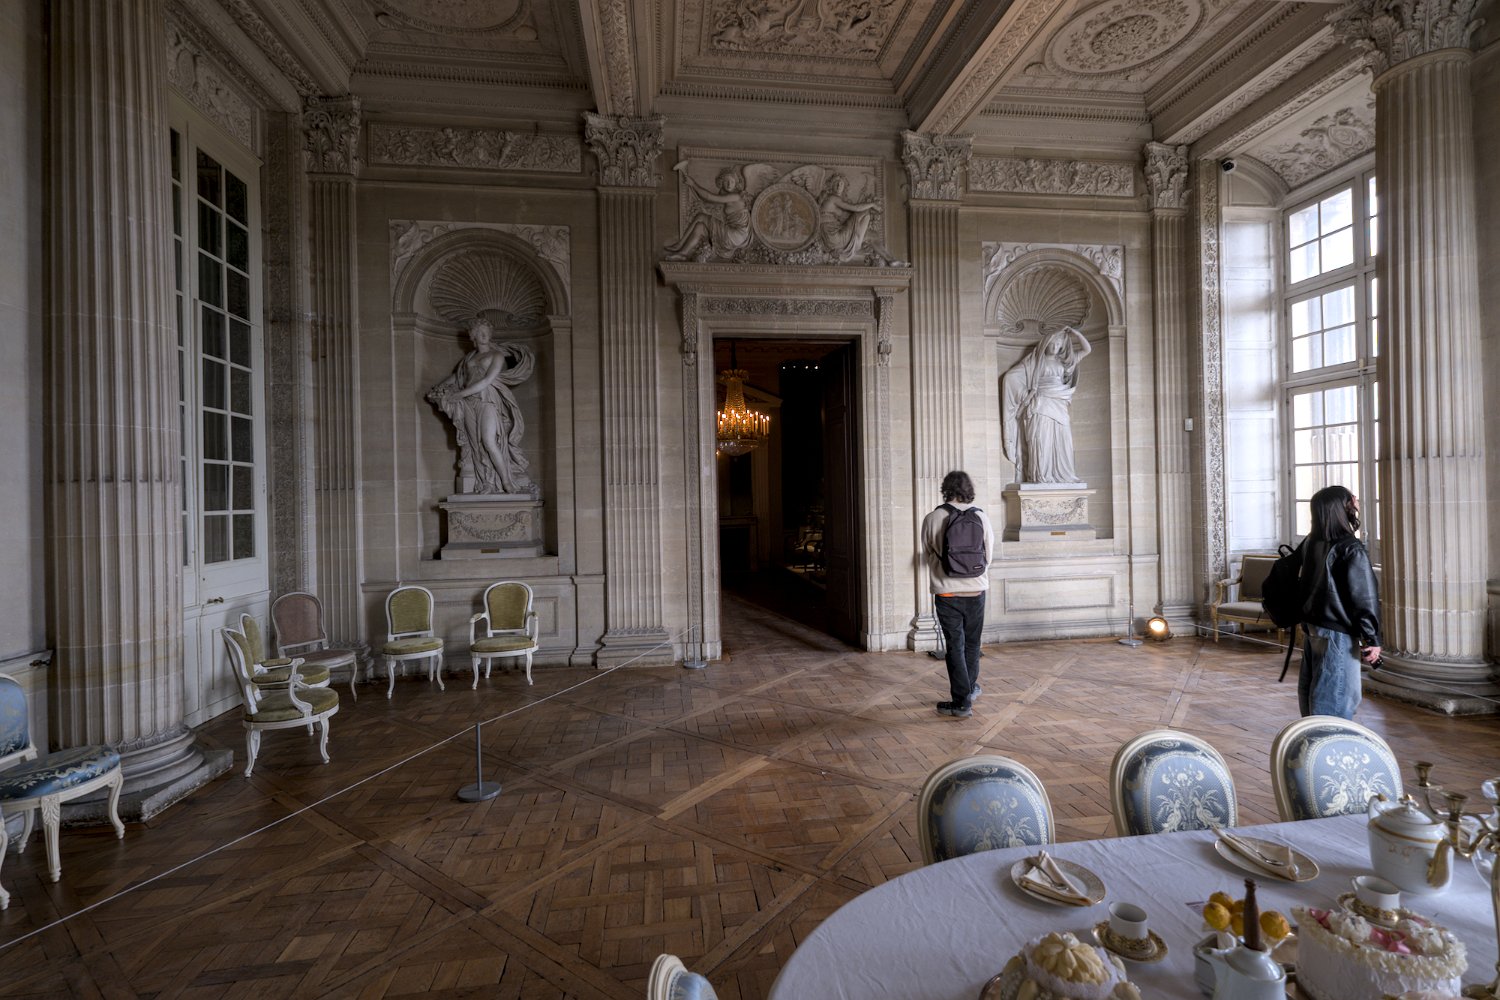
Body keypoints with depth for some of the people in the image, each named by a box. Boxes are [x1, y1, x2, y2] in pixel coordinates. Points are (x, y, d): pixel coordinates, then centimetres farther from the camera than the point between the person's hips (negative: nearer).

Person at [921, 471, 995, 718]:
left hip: (946, 593, -2)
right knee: (972, 642, 20)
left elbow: (928, 553, 3)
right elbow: (989, 555, 5)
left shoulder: (932, 519, -10)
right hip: (976, 590, 3)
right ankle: (970, 688, 37)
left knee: (955, 646, 4)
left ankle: (962, 702, 4)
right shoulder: (981, 518, -4)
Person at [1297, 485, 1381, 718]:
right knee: (1339, 699, 1)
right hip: (1337, 632, -7)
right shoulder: (1351, 550, -16)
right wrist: (1372, 639, -10)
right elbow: (1364, 597, -14)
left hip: (1311, 626, 7)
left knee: (1311, 689, 15)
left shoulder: (1311, 543, 2)